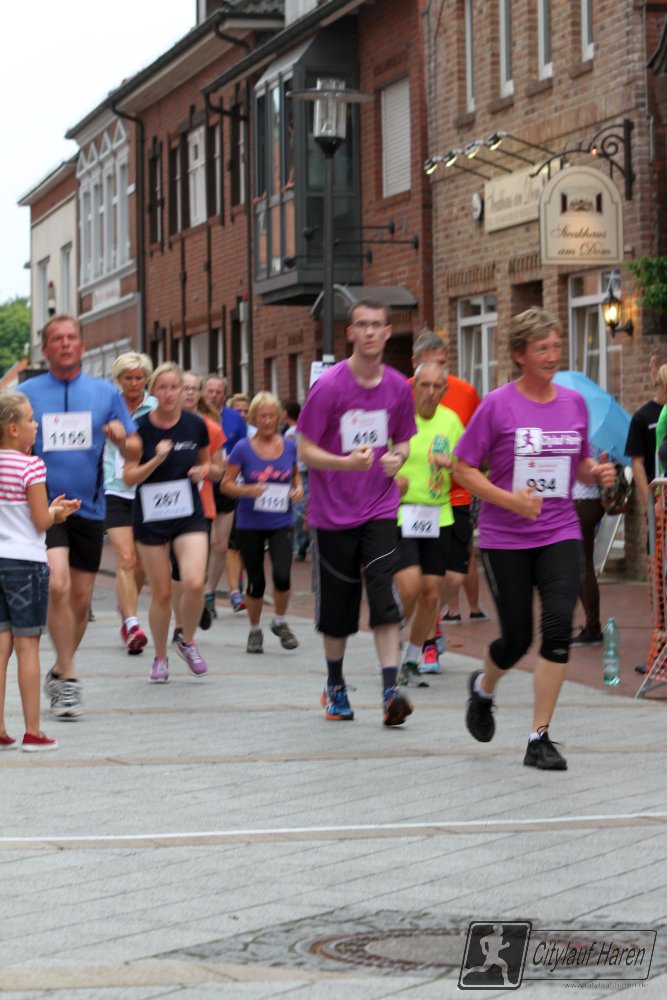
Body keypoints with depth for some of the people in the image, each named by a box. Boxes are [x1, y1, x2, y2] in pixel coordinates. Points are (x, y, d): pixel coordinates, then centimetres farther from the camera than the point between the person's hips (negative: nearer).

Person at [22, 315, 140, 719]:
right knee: (57, 584, -22)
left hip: (89, 508, 3)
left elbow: (135, 449, 7)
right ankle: (68, 677, -13)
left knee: (81, 599, 9)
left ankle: (59, 673, 29)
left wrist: (122, 438, -15)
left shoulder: (105, 392, 6)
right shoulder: (26, 393, 2)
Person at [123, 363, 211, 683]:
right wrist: (157, 459, -23)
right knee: (161, 593, 4)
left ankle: (187, 642, 11)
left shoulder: (195, 425, -1)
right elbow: (129, 477, -8)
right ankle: (160, 657, 24)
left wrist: (202, 471, -6)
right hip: (151, 517, -1)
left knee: (194, 583, -16)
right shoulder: (141, 428, -7)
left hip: (189, 515, 1)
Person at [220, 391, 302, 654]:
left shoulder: (289, 447, 1)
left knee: (282, 575, -17)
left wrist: (298, 489, -4)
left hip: (281, 523, 1)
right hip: (250, 524, -1)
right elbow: (226, 484, -2)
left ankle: (280, 622, 10)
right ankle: (254, 630, 27)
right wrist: (248, 490, -20)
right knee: (256, 582, 3)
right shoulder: (243, 448, -6)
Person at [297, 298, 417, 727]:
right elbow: (306, 451, -8)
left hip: (379, 510, 2)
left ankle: (391, 691, -18)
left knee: (385, 596, -14)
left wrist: (397, 458, -8)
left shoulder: (398, 387, 1)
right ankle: (335, 686, 29)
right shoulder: (329, 385, -10)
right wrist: (347, 463, -26)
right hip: (333, 512, -2)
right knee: (337, 606, 8)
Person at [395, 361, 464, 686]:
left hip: (438, 516, 4)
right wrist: (391, 479, -20)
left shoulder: (450, 420, 8)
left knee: (431, 593, 2)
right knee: (409, 586, -18)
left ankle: (411, 662, 19)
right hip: (399, 513, -4)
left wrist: (453, 463, -8)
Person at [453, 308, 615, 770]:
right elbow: (464, 468, -5)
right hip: (505, 538, -3)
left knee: (559, 626, -15)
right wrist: (511, 500, -18)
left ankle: (540, 739, -7)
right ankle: (483, 688, 40)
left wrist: (597, 473, -4)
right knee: (518, 639, 3)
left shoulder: (574, 403, 6)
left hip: (560, 534, 3)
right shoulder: (498, 405, -7)